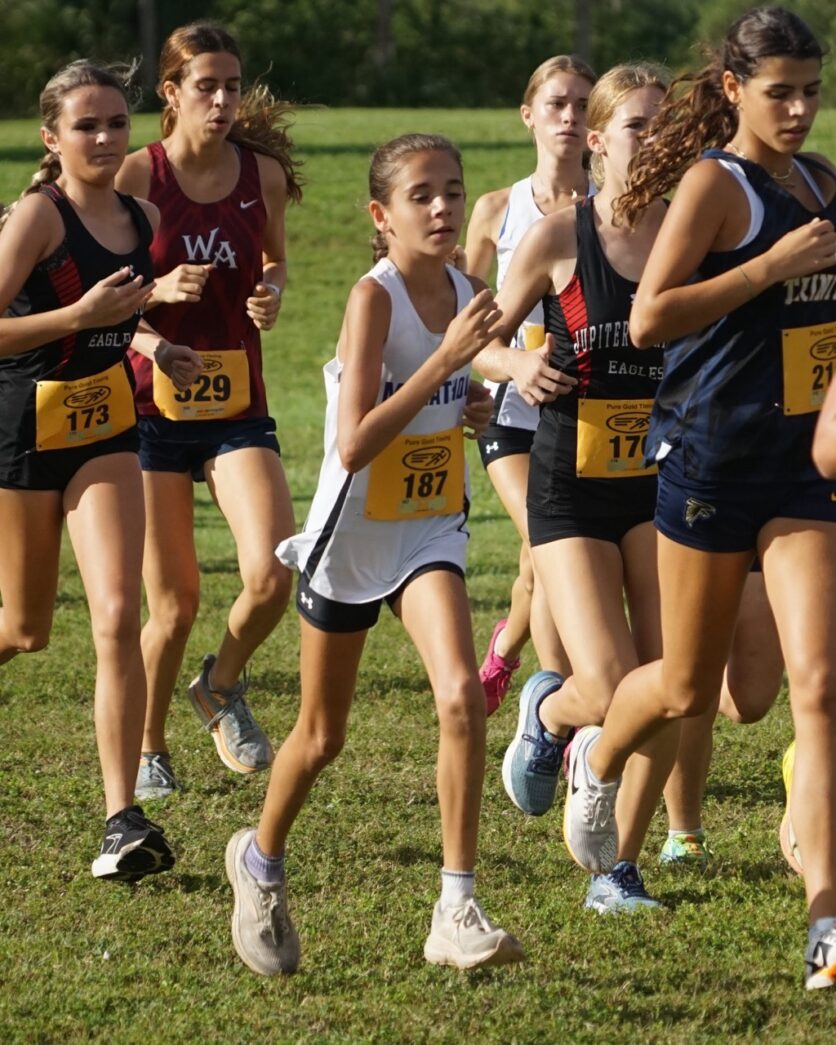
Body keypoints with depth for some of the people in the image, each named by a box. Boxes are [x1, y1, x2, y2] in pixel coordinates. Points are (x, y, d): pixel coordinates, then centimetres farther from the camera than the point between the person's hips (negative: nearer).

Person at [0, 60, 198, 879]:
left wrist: (152, 349, 7)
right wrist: (81, 316, -29)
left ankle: (122, 819, -12)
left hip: (105, 427, 4)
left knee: (117, 615, -12)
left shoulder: (143, 219, 4)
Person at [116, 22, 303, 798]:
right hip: (153, 405, -2)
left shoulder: (263, 174, 2)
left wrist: (271, 294, -2)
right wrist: (158, 291, -21)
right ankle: (147, 748, 26)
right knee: (174, 604, 2)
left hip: (238, 406, 2)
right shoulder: (136, 176, -7)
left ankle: (222, 688, 15)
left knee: (272, 574, -16)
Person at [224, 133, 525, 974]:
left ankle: (457, 912, -16)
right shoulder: (373, 297, -19)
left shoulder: (465, 292, 0)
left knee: (461, 696, -19)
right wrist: (449, 358, -32)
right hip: (353, 534, -4)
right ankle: (261, 861, 40)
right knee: (321, 736, 11)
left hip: (430, 531, 4)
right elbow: (354, 445, -29)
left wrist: (477, 405, -3)